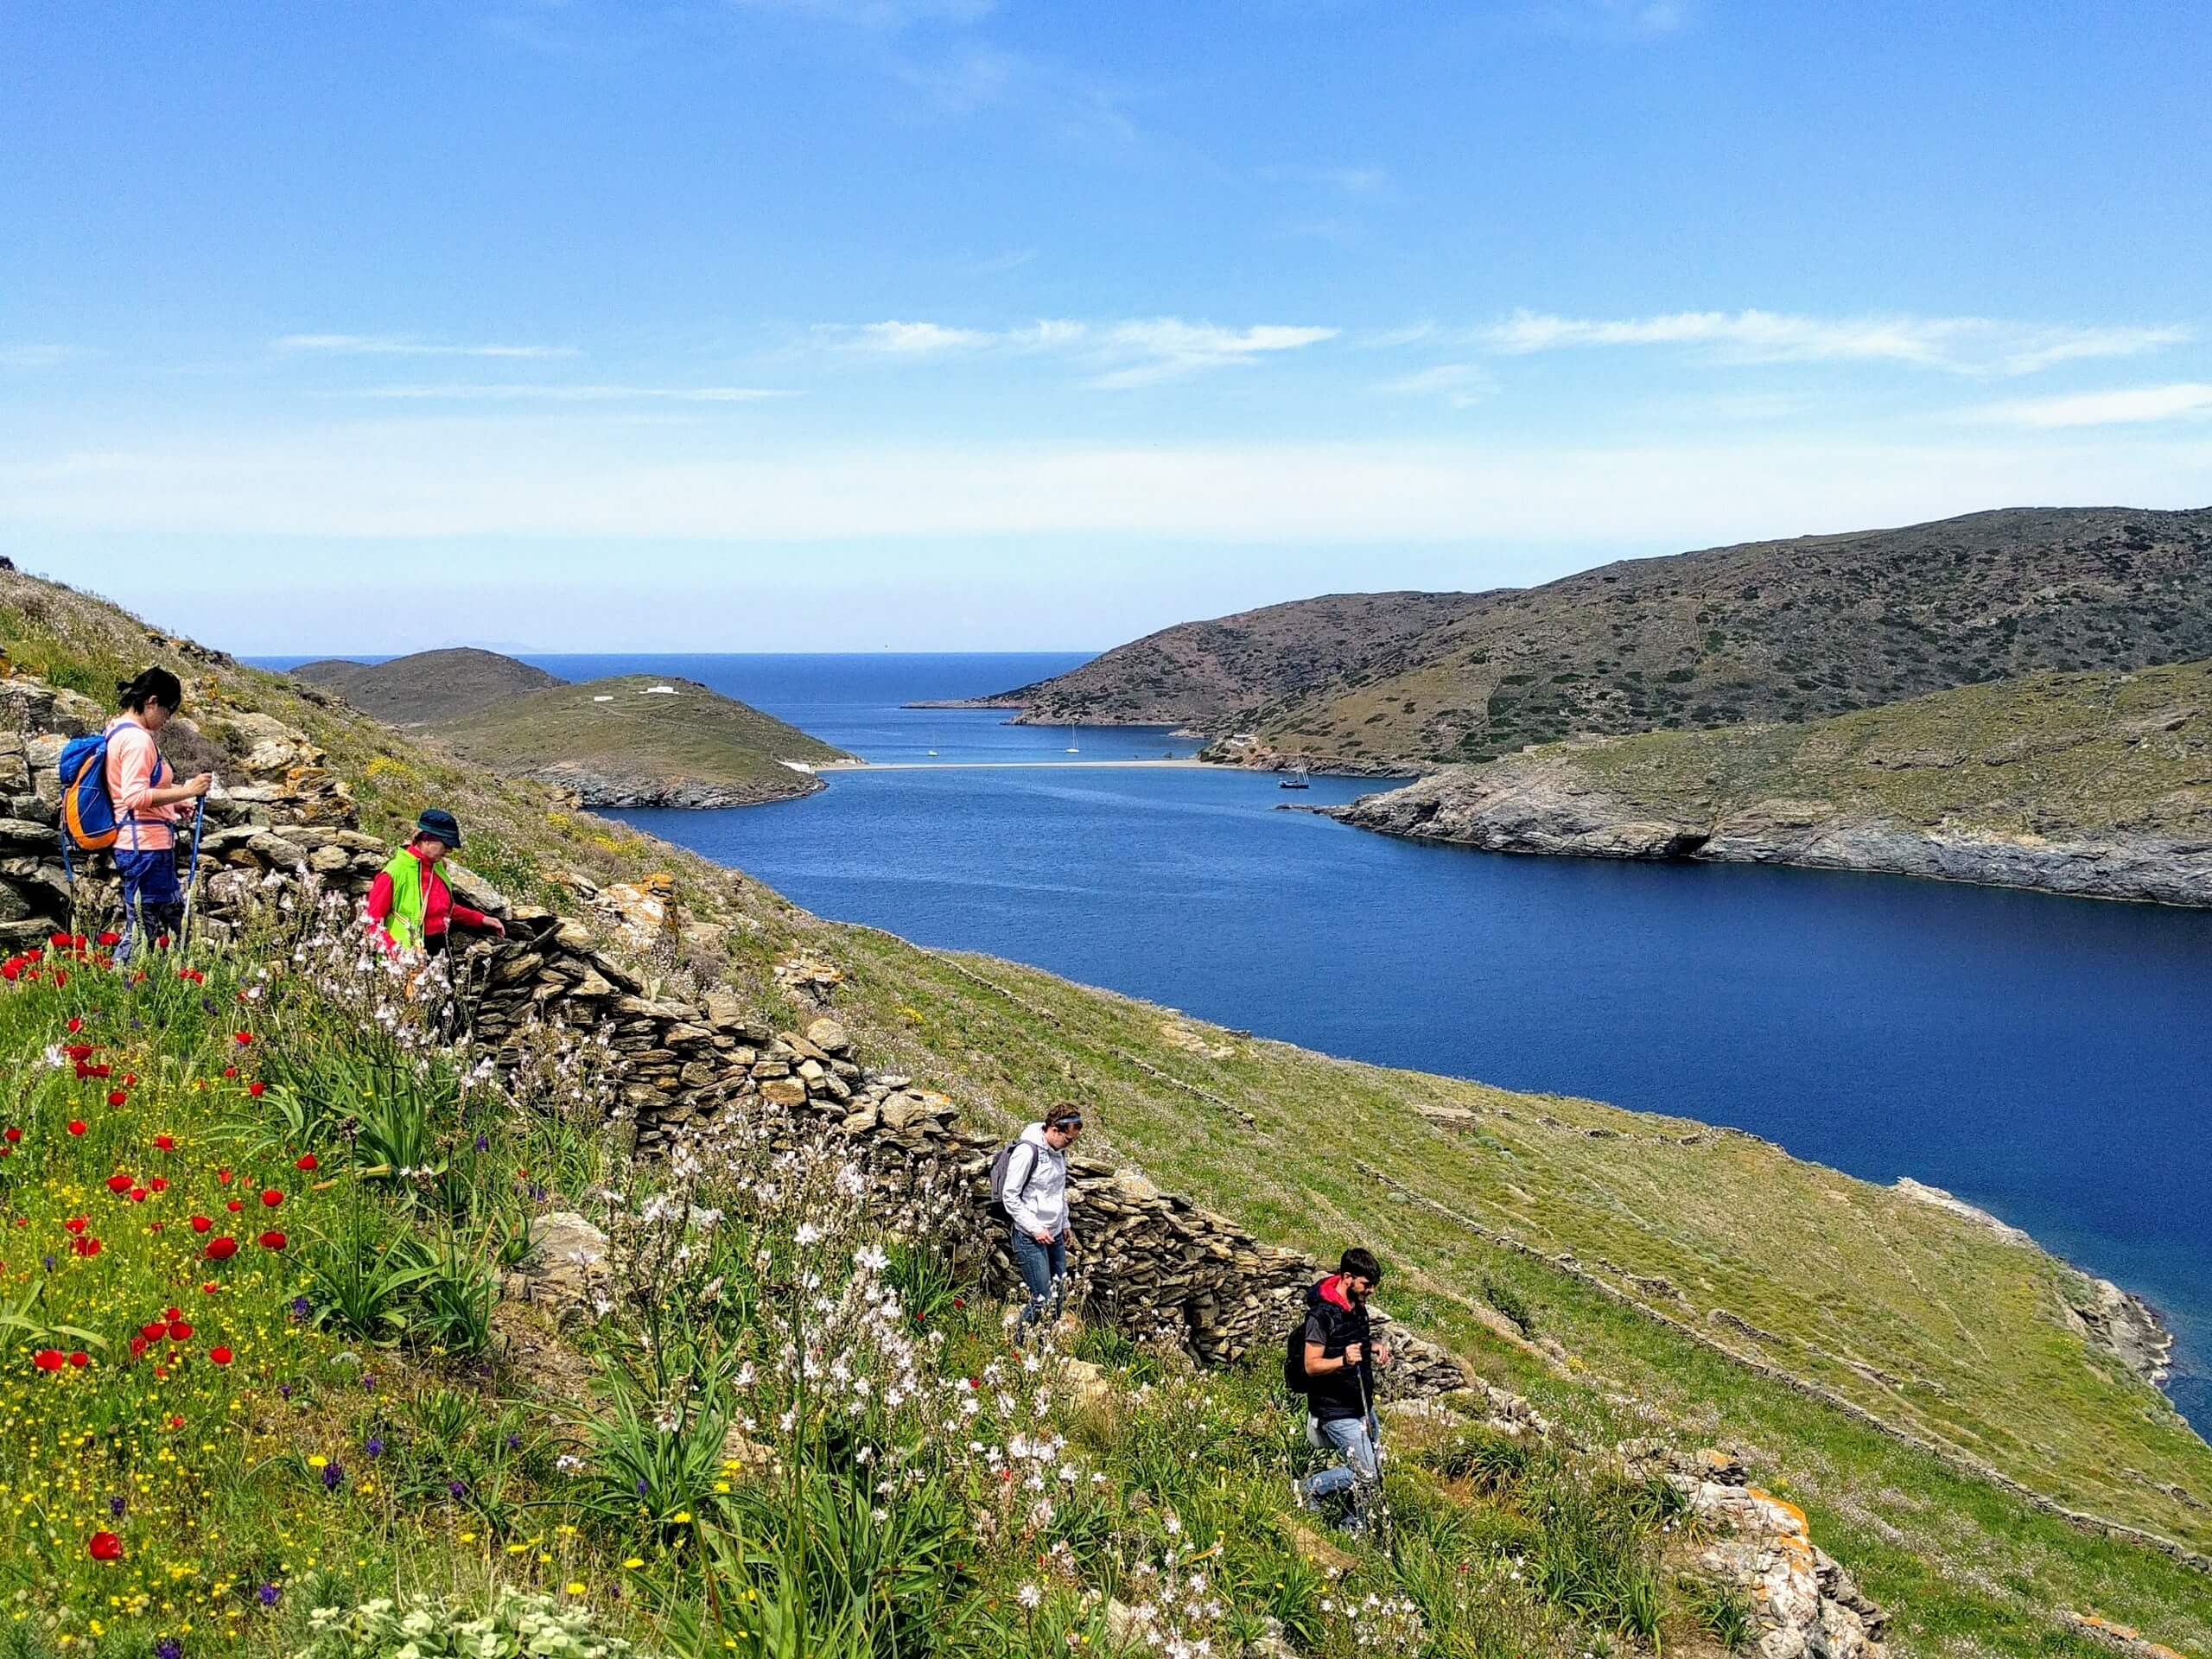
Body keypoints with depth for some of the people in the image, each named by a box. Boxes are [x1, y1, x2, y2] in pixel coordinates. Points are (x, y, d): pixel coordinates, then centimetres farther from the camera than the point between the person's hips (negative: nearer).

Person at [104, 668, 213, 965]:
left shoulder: (118, 730, 14)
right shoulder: (138, 739, -17)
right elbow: (135, 796, -26)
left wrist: (173, 801, 21)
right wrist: (186, 791, -26)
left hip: (139, 843, 11)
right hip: (146, 846, -11)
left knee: (175, 922, 16)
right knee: (141, 932, -5)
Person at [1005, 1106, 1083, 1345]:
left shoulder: (1059, 1151, 8)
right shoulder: (1027, 1151, -18)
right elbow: (1011, 1197, -16)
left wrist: (1065, 1223, 18)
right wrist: (1035, 1229, -16)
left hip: (1055, 1235, 8)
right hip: (1030, 1238, -8)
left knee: (1059, 1297, 9)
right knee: (1042, 1300, -10)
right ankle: (1018, 1347, 8)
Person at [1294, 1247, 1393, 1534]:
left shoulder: (1357, 1305, 5)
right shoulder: (1321, 1314, -21)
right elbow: (1311, 1366, -20)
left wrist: (1374, 1347, 4)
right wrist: (1344, 1361, -36)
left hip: (1363, 1405, 9)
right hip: (1337, 1411, -9)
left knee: (1376, 1471, 14)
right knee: (1366, 1474, -11)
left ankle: (1352, 1527, 30)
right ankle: (1310, 1488, 10)